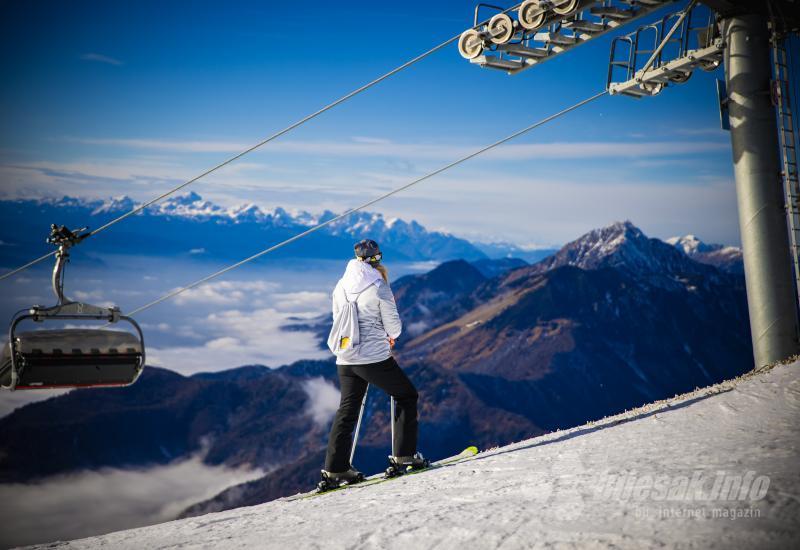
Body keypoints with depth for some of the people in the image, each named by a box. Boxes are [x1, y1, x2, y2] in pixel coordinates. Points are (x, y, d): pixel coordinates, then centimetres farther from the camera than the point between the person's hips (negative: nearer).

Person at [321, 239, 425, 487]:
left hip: (345, 361, 6)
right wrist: (392, 335, 18)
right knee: (407, 395, 13)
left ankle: (335, 469, 11)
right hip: (375, 359, -5)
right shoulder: (378, 286, -11)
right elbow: (393, 325, -7)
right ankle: (404, 456, 12)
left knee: (347, 410, 14)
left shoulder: (340, 286, 6)